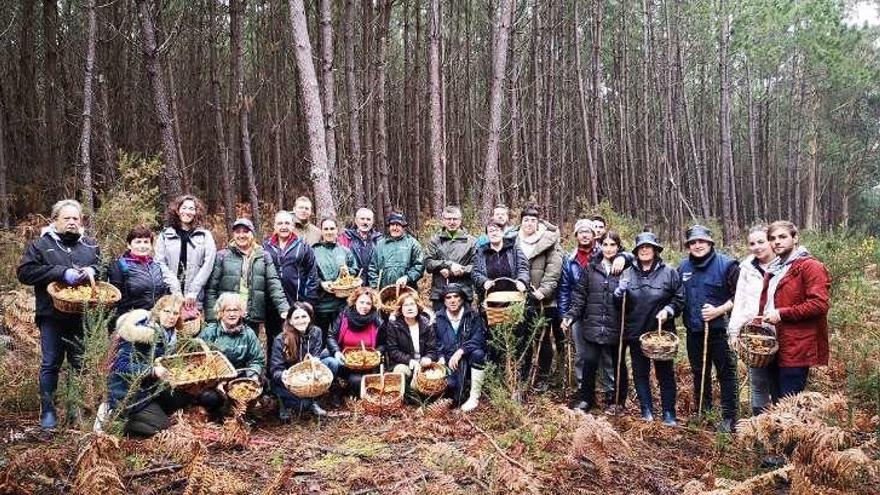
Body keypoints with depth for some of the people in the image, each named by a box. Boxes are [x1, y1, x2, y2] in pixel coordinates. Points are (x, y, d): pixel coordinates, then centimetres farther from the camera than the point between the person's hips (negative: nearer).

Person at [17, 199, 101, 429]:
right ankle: (47, 410, 14)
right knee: (51, 363, 4)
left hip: (82, 316, 3)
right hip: (52, 316, -3)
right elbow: (24, 272, -9)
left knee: (81, 362, 10)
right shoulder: (41, 244, 1)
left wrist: (92, 270, -9)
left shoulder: (90, 245, 11)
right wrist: (62, 273, -18)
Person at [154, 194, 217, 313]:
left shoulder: (205, 236, 9)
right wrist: (175, 291, -9)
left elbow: (208, 264, 0)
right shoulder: (165, 235, 11)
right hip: (170, 298, 1)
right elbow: (160, 263, 2)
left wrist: (193, 291, -9)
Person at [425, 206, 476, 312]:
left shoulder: (470, 241, 6)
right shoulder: (435, 240, 11)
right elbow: (428, 263, 0)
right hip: (439, 293, 1)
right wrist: (449, 264, -12)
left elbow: (476, 266, -4)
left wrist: (451, 272, -11)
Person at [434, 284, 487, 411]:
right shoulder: (439, 319, 7)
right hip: (450, 362, 0)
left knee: (478, 353, -35)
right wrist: (441, 357, -8)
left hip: (469, 358, 0)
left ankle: (474, 397, -21)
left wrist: (460, 351, -25)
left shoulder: (473, 316, -1)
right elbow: (437, 343, 11)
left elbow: (478, 340, -14)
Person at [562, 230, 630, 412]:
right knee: (589, 362, 2)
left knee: (617, 363, 13)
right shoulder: (590, 268, 5)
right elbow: (580, 294, 4)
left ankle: (617, 400, 29)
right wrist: (571, 315, -5)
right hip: (593, 326, 2)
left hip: (617, 327, -1)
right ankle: (586, 398, 21)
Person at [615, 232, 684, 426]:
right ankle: (646, 410, 22)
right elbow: (618, 301, 8)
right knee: (640, 373, 10)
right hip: (636, 332, 3)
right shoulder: (628, 273, 5)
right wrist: (619, 293, -13)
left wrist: (668, 310, -16)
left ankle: (669, 412, 16)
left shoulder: (669, 273, -2)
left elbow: (680, 298, 0)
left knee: (665, 373, 6)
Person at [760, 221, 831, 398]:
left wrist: (781, 314, -18)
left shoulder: (810, 266, -7)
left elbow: (819, 304, -19)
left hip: (796, 349, -8)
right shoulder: (774, 270, 20)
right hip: (774, 347, 8)